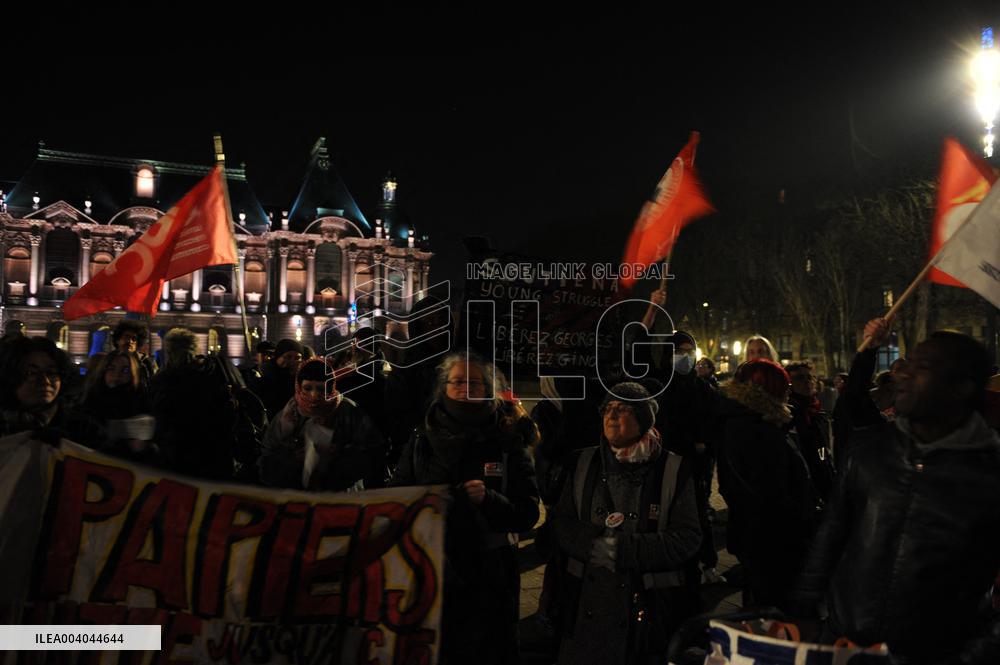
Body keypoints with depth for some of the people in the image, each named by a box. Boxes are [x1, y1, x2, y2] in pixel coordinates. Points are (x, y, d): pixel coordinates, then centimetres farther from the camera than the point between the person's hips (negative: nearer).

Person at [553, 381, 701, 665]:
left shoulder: (674, 470, -4)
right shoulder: (584, 463, 5)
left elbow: (687, 538, -9)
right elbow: (562, 524, 4)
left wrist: (623, 549, -18)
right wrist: (594, 543, -16)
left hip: (647, 604, -2)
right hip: (586, 601, 2)